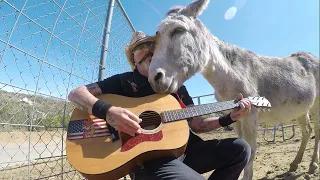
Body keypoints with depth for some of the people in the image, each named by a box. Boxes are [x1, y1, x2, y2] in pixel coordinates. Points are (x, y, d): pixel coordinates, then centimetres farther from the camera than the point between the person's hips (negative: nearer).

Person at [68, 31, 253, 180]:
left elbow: (196, 124, 14)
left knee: (240, 148, -4)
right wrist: (107, 110, -25)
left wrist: (229, 118, 0)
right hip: (146, 156, -5)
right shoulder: (125, 81, 3)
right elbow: (75, 93, -5)